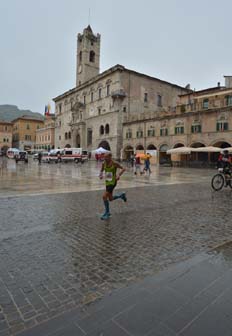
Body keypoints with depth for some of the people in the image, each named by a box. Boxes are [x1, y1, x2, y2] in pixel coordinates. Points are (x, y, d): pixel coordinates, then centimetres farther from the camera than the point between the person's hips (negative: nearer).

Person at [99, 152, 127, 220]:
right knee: (110, 199, 15)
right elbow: (101, 171, 14)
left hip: (113, 182, -7)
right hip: (107, 182, 7)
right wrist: (100, 175, -8)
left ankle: (107, 213, 3)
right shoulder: (104, 164, -1)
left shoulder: (114, 163, -15)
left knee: (104, 196, -16)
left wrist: (119, 175, -21)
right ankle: (122, 195, 42)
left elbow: (123, 169, -6)